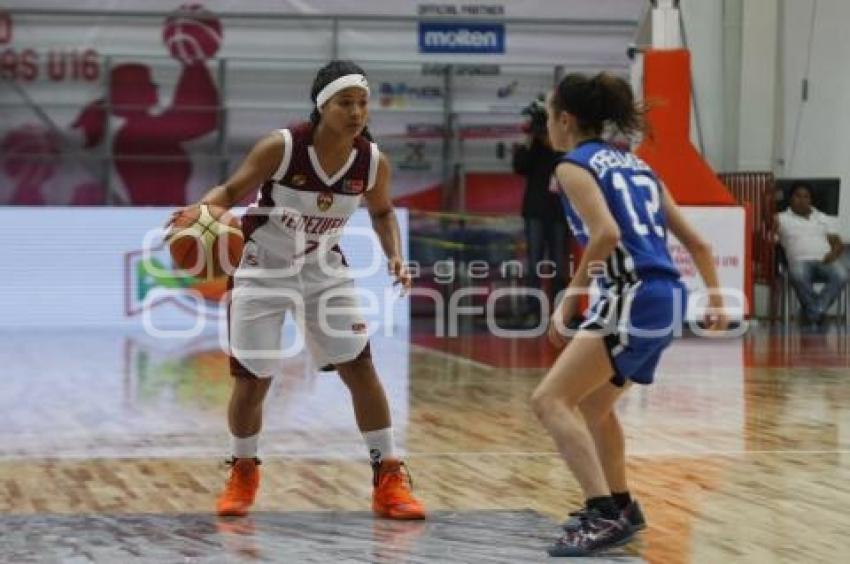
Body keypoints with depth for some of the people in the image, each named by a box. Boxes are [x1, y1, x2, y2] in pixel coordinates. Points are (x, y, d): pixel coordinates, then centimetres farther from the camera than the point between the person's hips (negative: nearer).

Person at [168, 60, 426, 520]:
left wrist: (395, 256, -10)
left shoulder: (373, 162, -14)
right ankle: (243, 473, 25)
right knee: (251, 380, 1)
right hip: (262, 269, -3)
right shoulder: (281, 148, -26)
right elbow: (232, 191, -15)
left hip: (323, 269, 3)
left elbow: (382, 213, 6)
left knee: (360, 368, -6)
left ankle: (389, 479, 4)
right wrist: (202, 210, -36)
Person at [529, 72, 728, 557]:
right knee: (593, 403, 27)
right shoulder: (634, 164, 22)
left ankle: (606, 516, -24)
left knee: (551, 400, -13)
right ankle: (620, 508, 38)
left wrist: (571, 296, -11)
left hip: (635, 297, -9)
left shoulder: (575, 166, -2)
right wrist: (716, 300, 31)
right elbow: (696, 242, 22)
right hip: (667, 299, 9)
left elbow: (607, 233, -19)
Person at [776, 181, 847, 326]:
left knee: (841, 275, -33)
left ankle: (814, 311, -30)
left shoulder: (824, 218, 25)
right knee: (798, 276, -40)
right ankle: (818, 312, -24)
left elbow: (838, 243, 18)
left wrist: (834, 253, -6)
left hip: (825, 261, 2)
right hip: (800, 261, -2)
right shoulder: (782, 218, 18)